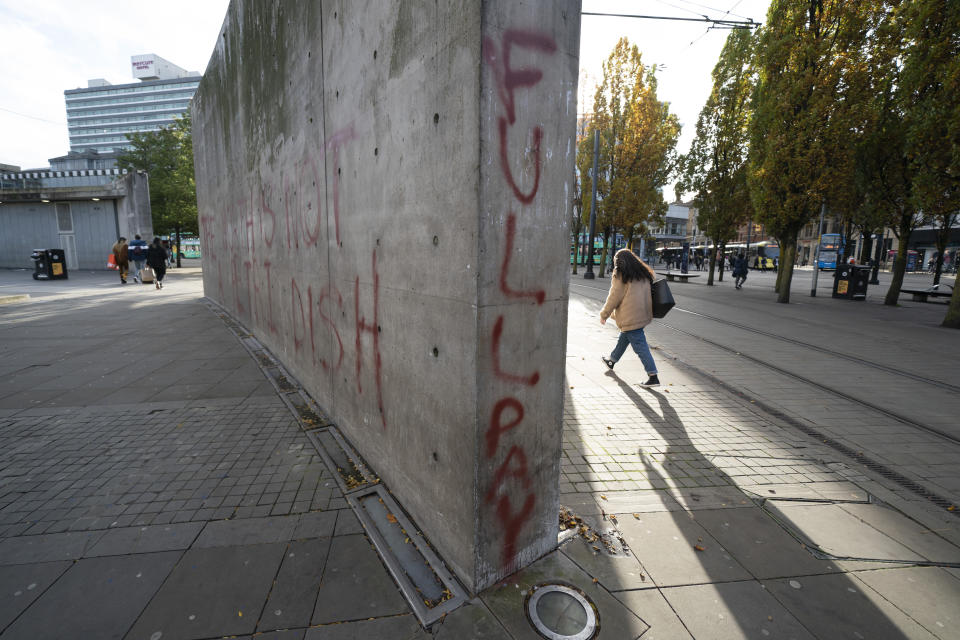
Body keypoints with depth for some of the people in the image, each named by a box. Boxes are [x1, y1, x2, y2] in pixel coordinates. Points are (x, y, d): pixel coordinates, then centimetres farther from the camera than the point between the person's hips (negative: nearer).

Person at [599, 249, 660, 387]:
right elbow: (647, 294, 14)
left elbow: (614, 298, -8)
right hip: (643, 315, 8)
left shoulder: (620, 275, -9)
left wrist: (604, 314, 3)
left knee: (640, 346, -5)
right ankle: (612, 360, 46)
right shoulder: (643, 274, 11)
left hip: (630, 318, -8)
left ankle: (653, 377, -5)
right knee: (624, 338, 26)